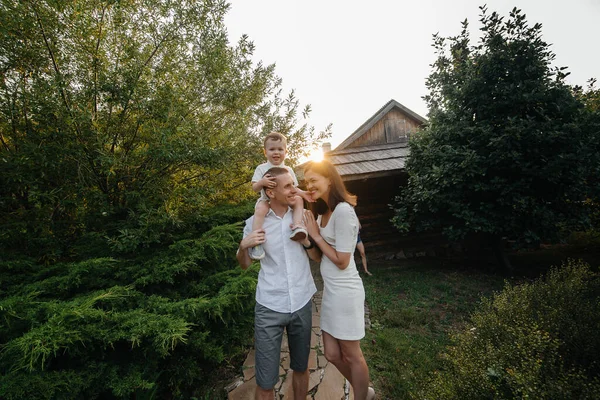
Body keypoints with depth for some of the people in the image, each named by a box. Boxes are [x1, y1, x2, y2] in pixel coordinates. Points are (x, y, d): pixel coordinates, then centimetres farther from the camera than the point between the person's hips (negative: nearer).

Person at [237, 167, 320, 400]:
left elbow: (317, 257, 6)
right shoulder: (255, 222, -6)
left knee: (301, 367, 21)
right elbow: (244, 265, 6)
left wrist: (307, 240, -13)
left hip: (302, 304, 2)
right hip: (269, 308, -2)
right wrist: (244, 245, -14)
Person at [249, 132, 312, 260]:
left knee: (298, 200, -23)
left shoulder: (288, 170, 11)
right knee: (260, 209, -35)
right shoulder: (261, 168, 2)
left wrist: (302, 193, -8)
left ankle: (297, 226, -29)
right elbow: (255, 188, -4)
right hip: (267, 200, -3)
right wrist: (262, 182, -26)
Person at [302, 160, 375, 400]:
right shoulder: (324, 211, 8)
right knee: (333, 354, 20)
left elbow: (341, 261, -19)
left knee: (352, 355, 13)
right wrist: (306, 233, -3)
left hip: (344, 291, -9)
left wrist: (316, 236, -12)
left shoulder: (343, 211, -20)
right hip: (330, 289, 9)